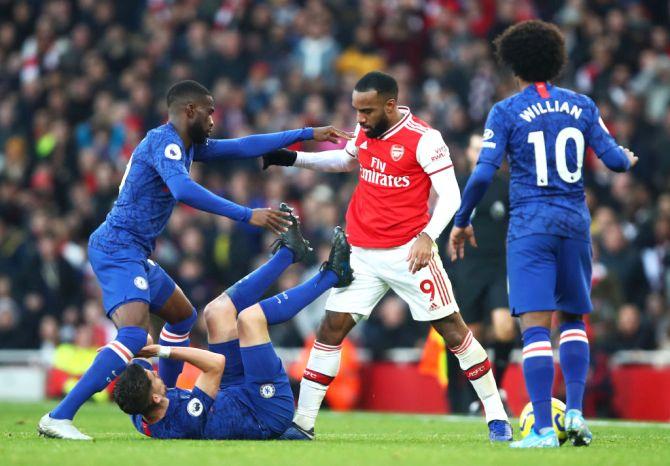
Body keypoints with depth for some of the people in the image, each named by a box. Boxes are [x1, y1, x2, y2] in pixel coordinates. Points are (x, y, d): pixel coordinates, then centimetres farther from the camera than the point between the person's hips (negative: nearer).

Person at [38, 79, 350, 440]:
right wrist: (247, 215, -32)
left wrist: (307, 134, 22)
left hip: (133, 254, 11)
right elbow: (183, 190, -32)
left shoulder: (185, 145, 16)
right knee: (134, 335, -27)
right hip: (118, 248, -11)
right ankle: (58, 418, -32)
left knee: (183, 316, 27)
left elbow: (242, 147, 22)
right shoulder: (164, 142, -14)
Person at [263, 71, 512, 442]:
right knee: (331, 328, -2)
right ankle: (303, 422, 1)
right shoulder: (364, 132, 7)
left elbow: (450, 195, -16)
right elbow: (345, 161, 29)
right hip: (362, 254, 6)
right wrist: (292, 158, 21)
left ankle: (496, 415, 10)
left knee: (452, 328, -1)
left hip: (408, 253, -5)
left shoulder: (423, 139, -13)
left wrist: (427, 236, -30)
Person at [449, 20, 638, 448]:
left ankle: (544, 429, -14)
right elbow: (614, 159, 5)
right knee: (573, 320, 19)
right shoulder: (581, 105, 6)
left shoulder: (506, 111, -3)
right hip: (575, 222, 4)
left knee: (536, 327, -7)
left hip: (530, 225, -3)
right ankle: (575, 411, 5)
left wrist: (461, 221, 3)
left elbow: (483, 174, -9)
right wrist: (628, 158, 29)